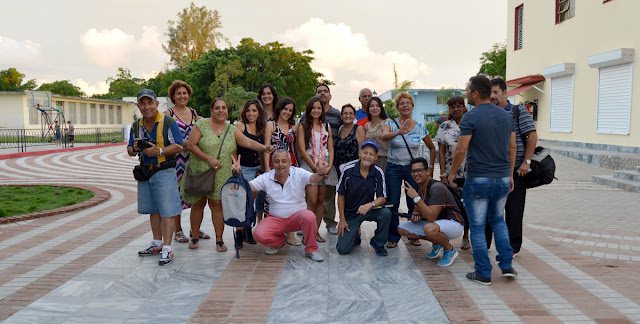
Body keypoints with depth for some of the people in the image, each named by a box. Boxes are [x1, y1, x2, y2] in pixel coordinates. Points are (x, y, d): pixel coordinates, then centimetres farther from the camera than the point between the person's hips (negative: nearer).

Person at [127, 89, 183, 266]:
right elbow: (130, 151, 15)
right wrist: (134, 148, -9)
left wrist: (158, 151, -24)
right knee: (153, 210, 14)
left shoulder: (168, 122, -8)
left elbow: (178, 146, -12)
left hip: (164, 172, -6)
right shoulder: (136, 126, 10)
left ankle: (167, 248, -3)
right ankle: (157, 243, 27)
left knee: (167, 210, -7)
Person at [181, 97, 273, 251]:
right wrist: (209, 159, -14)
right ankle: (194, 237, 23)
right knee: (198, 204, 7)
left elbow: (249, 142, -2)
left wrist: (264, 148, -20)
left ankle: (219, 240, 7)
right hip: (199, 172, -1)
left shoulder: (232, 130, 8)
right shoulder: (201, 124, -2)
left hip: (221, 175, 1)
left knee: (217, 205, -3)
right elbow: (191, 145, -7)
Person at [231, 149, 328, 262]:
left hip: (297, 216, -1)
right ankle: (280, 242, 13)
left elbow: (314, 178, -24)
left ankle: (311, 250, -8)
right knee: (259, 234, -24)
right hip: (275, 219, 2)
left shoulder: (299, 174, -7)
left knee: (309, 216, -34)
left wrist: (320, 173, -48)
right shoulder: (266, 178, -1)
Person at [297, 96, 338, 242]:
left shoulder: (327, 126, 14)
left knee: (321, 200, 4)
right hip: (309, 164, -4)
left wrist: (329, 166, -5)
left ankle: (316, 231, 12)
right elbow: (302, 150, -5)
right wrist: (315, 167, -11)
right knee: (312, 200, -13)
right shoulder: (303, 126, 3)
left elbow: (330, 149, 11)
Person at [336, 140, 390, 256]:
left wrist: (370, 205, -31)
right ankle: (354, 235, 23)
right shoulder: (348, 170, -13)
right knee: (343, 249, -14)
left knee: (386, 213, -30)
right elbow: (341, 195, -4)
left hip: (368, 210, 2)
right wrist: (342, 219, -4)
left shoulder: (378, 173, -9)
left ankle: (378, 243, -3)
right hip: (350, 213, -1)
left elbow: (383, 198, -9)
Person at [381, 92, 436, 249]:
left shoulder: (420, 127, 2)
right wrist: (399, 132, -46)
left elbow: (432, 148, 13)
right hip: (393, 168, -1)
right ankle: (393, 237, 13)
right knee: (392, 203, -1)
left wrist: (430, 168, 6)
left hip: (412, 168, 1)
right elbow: (384, 136, -28)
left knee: (414, 203, 3)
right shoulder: (391, 124, -4)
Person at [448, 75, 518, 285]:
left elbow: (461, 150, -15)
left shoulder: (471, 117, -13)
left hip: (478, 179, -6)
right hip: (502, 179, 6)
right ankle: (506, 265, 19)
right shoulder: (506, 116, 7)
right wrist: (510, 174, 20)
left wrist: (453, 172, 0)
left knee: (477, 226, 6)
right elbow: (512, 148, 12)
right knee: (498, 220, 24)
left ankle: (483, 273, 12)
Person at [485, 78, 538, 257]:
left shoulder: (519, 111, -3)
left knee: (513, 209, 3)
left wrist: (526, 162, -14)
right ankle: (484, 243, 20)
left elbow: (532, 136, -8)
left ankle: (513, 247, 16)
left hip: (515, 170, -5)